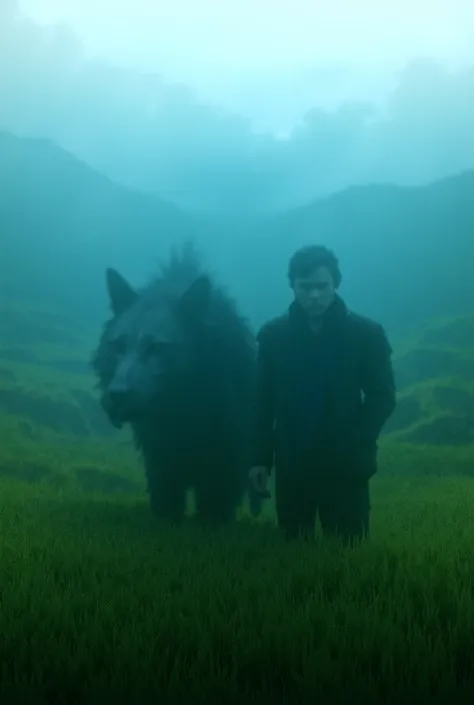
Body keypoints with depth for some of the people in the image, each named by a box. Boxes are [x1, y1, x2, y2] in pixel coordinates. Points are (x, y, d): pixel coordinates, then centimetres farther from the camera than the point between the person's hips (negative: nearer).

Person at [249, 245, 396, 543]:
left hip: (345, 466, -1)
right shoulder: (272, 334, 2)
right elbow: (263, 400, 5)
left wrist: (358, 446, -12)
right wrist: (260, 458, 0)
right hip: (291, 466, 1)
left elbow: (383, 397, 0)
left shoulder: (366, 333, -2)